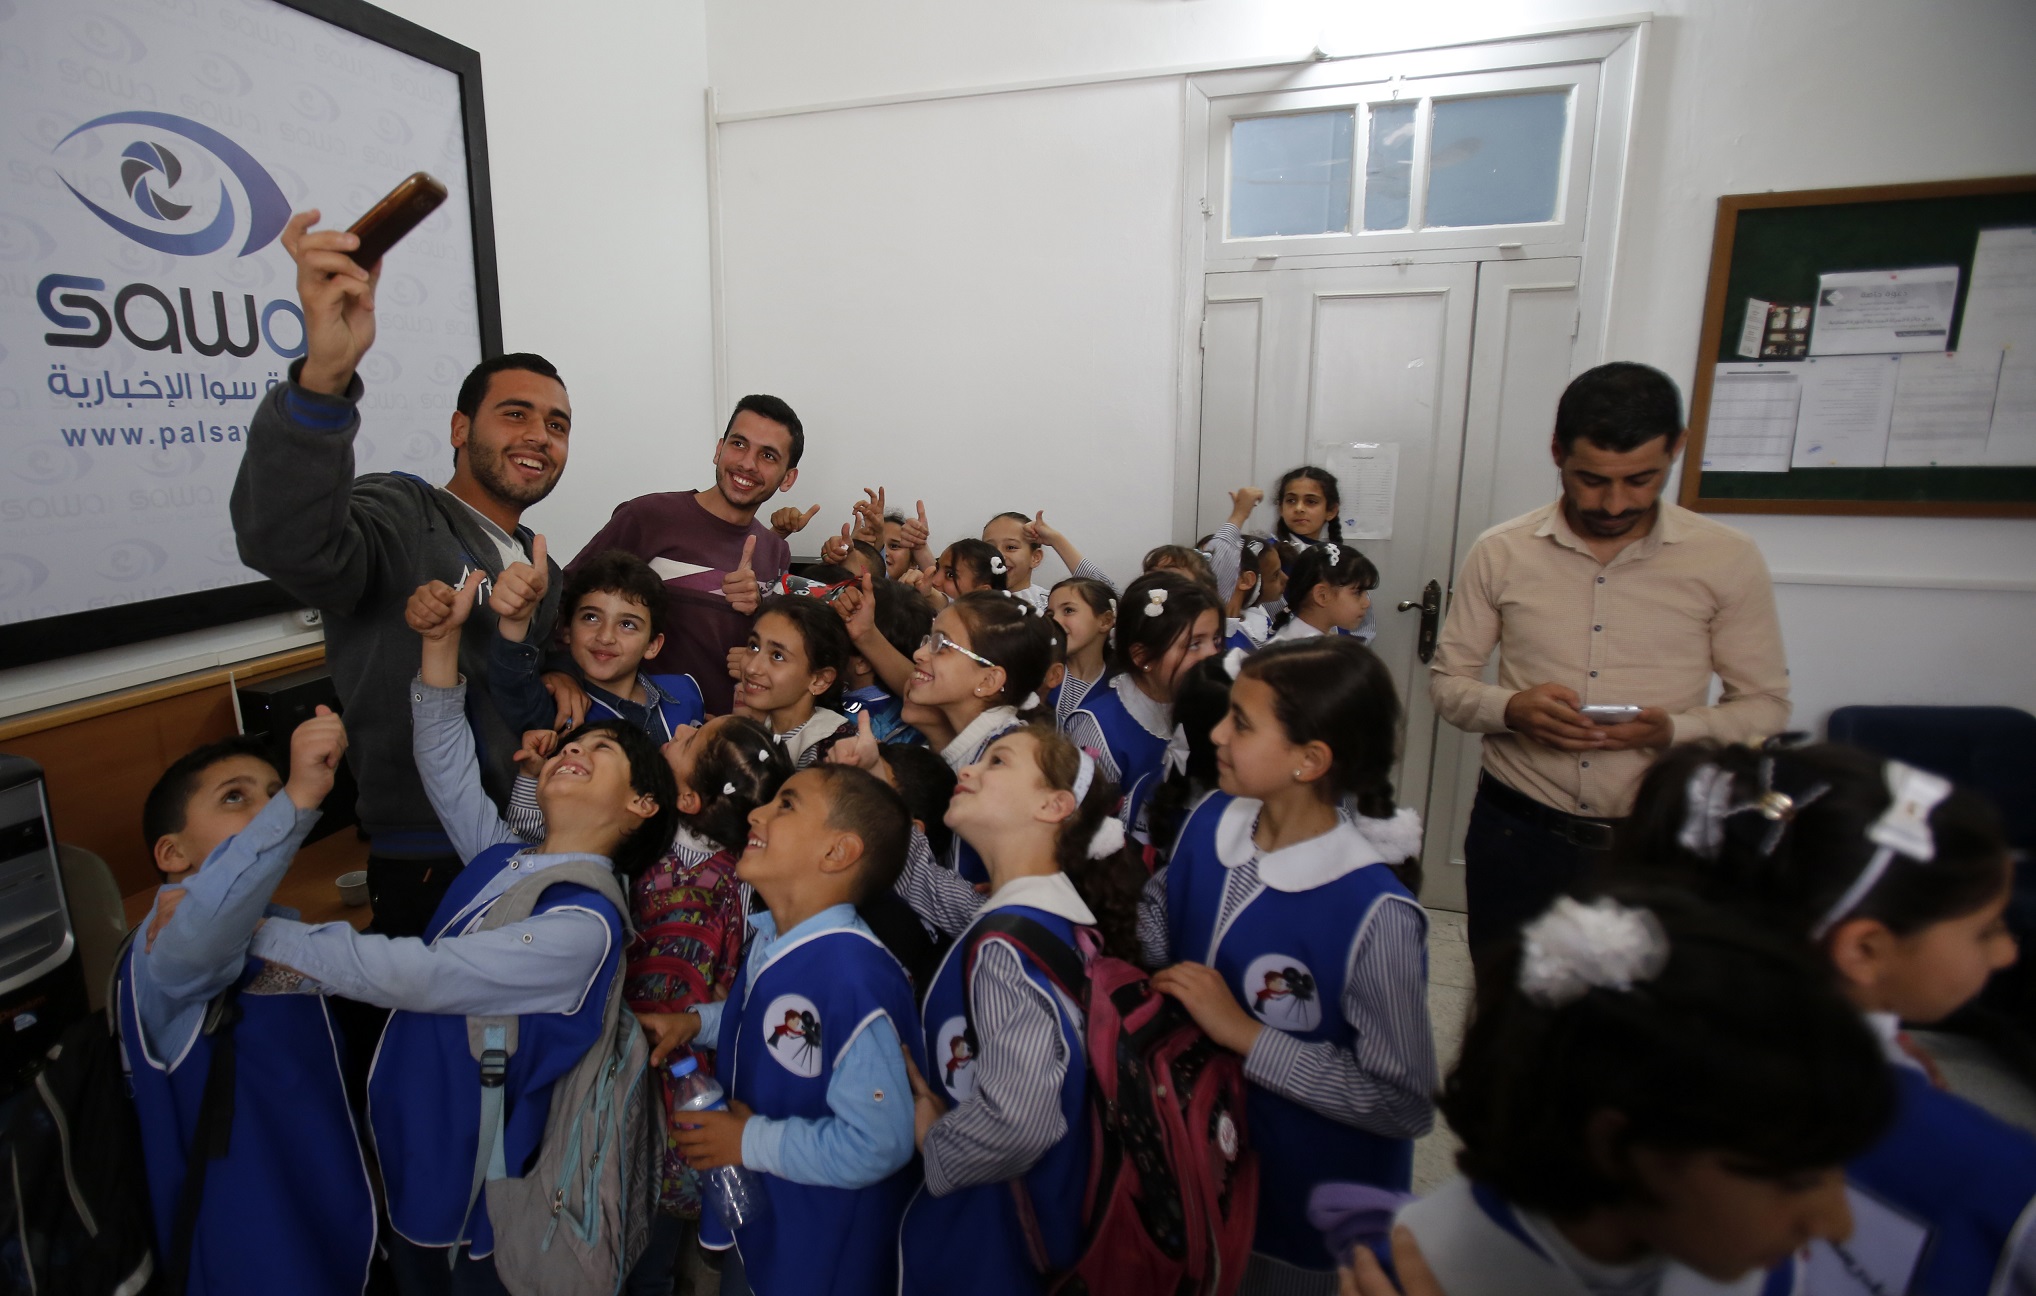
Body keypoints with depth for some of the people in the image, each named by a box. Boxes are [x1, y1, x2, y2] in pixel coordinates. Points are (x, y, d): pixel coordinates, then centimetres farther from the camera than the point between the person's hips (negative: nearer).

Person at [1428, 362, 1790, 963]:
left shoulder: (1729, 560, -4)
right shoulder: (1500, 553, -3)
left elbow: (1765, 704, 2)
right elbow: (1447, 678, 2)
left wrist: (1673, 730, -18)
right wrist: (1512, 708, -19)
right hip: (1516, 833, 1)